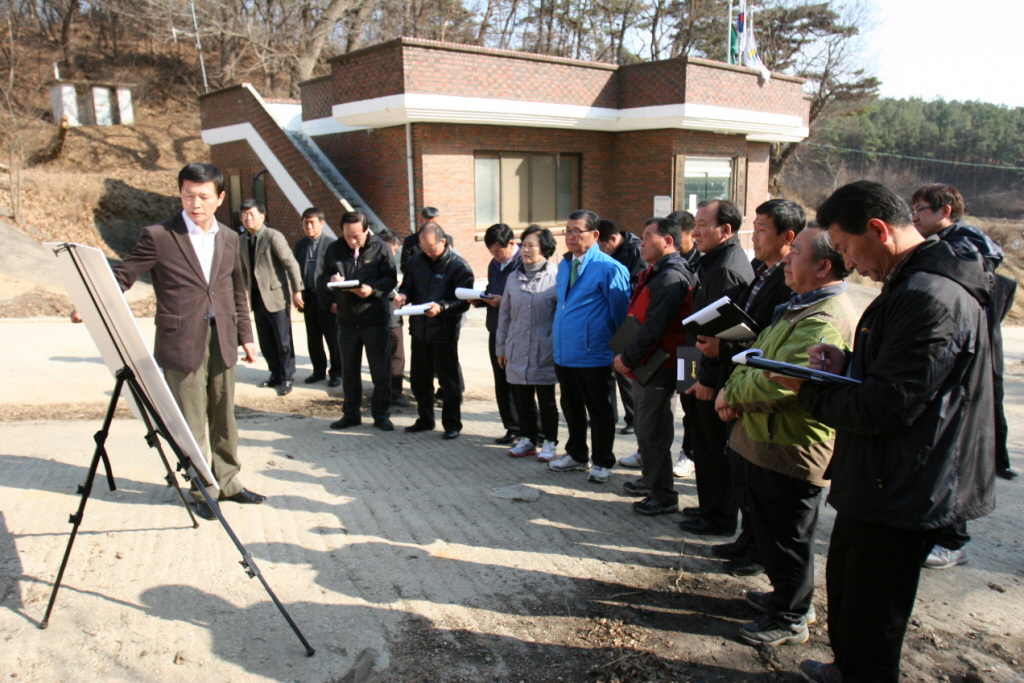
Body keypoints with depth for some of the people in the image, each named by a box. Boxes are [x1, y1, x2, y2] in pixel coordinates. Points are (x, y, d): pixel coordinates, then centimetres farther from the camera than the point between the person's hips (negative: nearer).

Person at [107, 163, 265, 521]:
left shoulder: (229, 238, 10)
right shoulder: (158, 236, -4)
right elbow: (123, 276, -5)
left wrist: (245, 335, 15)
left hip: (222, 341, 4)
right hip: (181, 343, -4)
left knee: (224, 418, 13)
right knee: (192, 424, 4)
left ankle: (227, 481, 27)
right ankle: (201, 490, 18)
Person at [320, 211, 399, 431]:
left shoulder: (380, 248, -6)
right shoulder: (334, 249, 3)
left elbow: (391, 279, -7)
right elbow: (323, 278, 9)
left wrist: (373, 289, -25)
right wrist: (331, 279, -14)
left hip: (376, 320, -3)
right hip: (346, 320, 3)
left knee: (381, 371, 4)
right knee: (349, 371, 12)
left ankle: (381, 415, 15)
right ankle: (351, 414, 25)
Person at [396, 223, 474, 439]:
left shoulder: (459, 266, -10)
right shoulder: (416, 261, 5)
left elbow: (464, 302, -13)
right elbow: (408, 286, 15)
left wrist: (442, 307, -29)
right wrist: (403, 296, -8)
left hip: (445, 332, -5)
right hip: (419, 330, 6)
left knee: (449, 381, 4)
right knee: (419, 379, 15)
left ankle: (452, 424, 17)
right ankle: (425, 419, 31)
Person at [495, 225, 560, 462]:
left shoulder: (555, 277, -8)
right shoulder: (514, 277, 8)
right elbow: (505, 314, 13)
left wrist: (558, 346, -8)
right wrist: (501, 347, 13)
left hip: (544, 353, -4)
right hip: (517, 351, 4)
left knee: (547, 400, 8)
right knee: (522, 398, 12)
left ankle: (549, 442, 23)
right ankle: (527, 438, 28)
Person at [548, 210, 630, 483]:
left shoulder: (609, 268, -14)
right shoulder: (564, 264, 9)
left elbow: (620, 313, -10)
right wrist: (556, 331, 15)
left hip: (593, 355, -7)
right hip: (563, 353, 7)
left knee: (599, 410, 8)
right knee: (571, 408, 19)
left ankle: (602, 462, 23)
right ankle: (576, 454, 36)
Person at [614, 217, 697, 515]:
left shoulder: (671, 278, -18)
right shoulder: (656, 273, 16)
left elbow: (654, 328, -24)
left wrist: (627, 359, -16)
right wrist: (628, 357, 8)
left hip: (658, 368, -10)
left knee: (653, 434, -3)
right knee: (646, 430, 20)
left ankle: (664, 496, 9)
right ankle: (651, 480, 35)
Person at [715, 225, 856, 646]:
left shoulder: (825, 321, -25)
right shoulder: (800, 307, 12)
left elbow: (780, 384, -31)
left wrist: (732, 394, -13)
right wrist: (736, 394, -4)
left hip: (791, 450, -10)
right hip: (766, 441, 10)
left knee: (786, 538, 7)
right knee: (766, 529, 24)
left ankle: (790, 619, 26)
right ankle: (788, 596, 43)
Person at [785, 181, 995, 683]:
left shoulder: (930, 298, -25)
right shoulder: (917, 284, 10)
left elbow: (885, 407, -26)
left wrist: (808, 390, -13)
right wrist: (844, 366, -1)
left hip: (902, 495, -11)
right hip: (883, 484, 11)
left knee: (869, 620, 5)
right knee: (844, 583, 27)